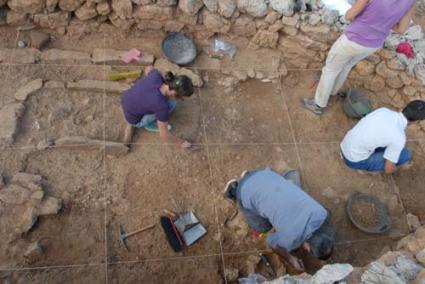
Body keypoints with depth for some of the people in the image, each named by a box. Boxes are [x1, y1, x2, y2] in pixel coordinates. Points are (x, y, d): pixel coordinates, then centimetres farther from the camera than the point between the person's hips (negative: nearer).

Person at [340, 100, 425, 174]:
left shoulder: (383, 110, -4)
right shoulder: (399, 138, -23)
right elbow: (388, 169, -13)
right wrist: (401, 166, 10)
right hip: (355, 161, -7)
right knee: (406, 154, -6)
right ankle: (364, 167, 8)